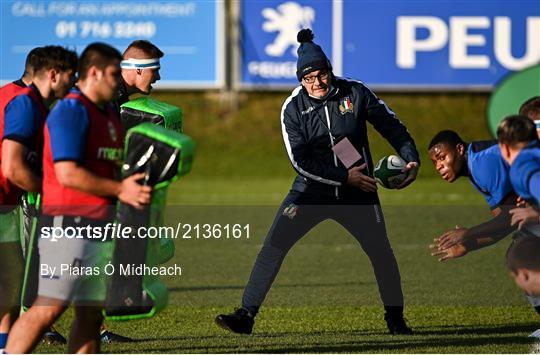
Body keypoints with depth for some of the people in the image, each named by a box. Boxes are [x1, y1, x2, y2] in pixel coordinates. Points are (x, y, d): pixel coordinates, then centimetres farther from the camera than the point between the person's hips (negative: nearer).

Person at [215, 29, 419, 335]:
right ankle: (246, 315, -9)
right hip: (312, 189, 0)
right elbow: (301, 161, -12)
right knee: (275, 244, -12)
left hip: (357, 190, 0)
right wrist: (345, 177, -18)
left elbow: (392, 125, 5)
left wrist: (411, 158, -6)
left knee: (381, 252, -1)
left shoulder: (355, 93, -7)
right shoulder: (293, 108, -8)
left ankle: (396, 319, 20)